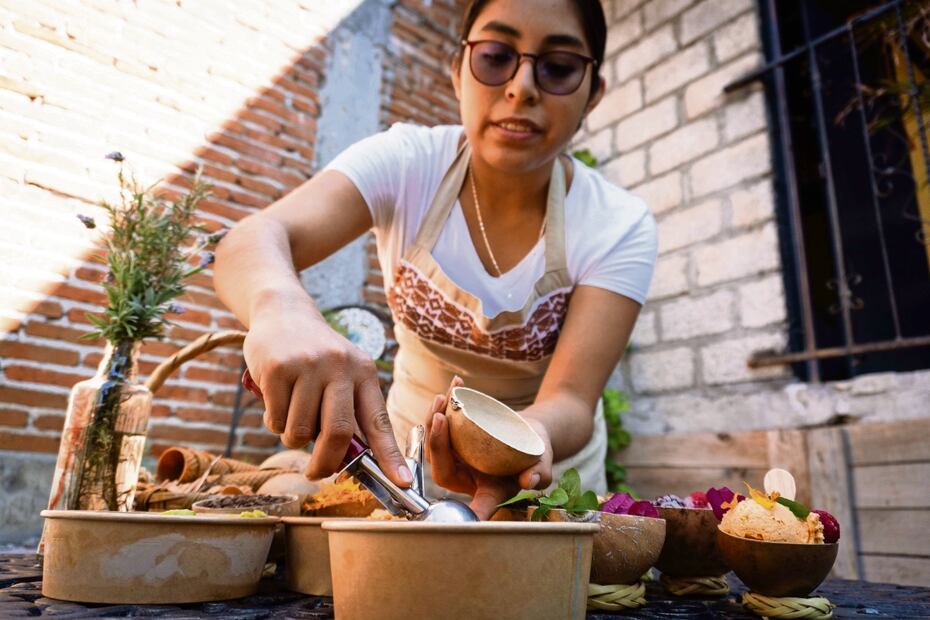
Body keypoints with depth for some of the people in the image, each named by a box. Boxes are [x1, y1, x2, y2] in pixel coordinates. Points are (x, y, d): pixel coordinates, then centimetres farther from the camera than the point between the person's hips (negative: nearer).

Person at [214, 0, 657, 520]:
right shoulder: (406, 164, -16)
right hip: (409, 455, 2)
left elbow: (571, 401, -25)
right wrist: (282, 307, -52)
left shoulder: (622, 228, -17)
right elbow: (258, 239, -30)